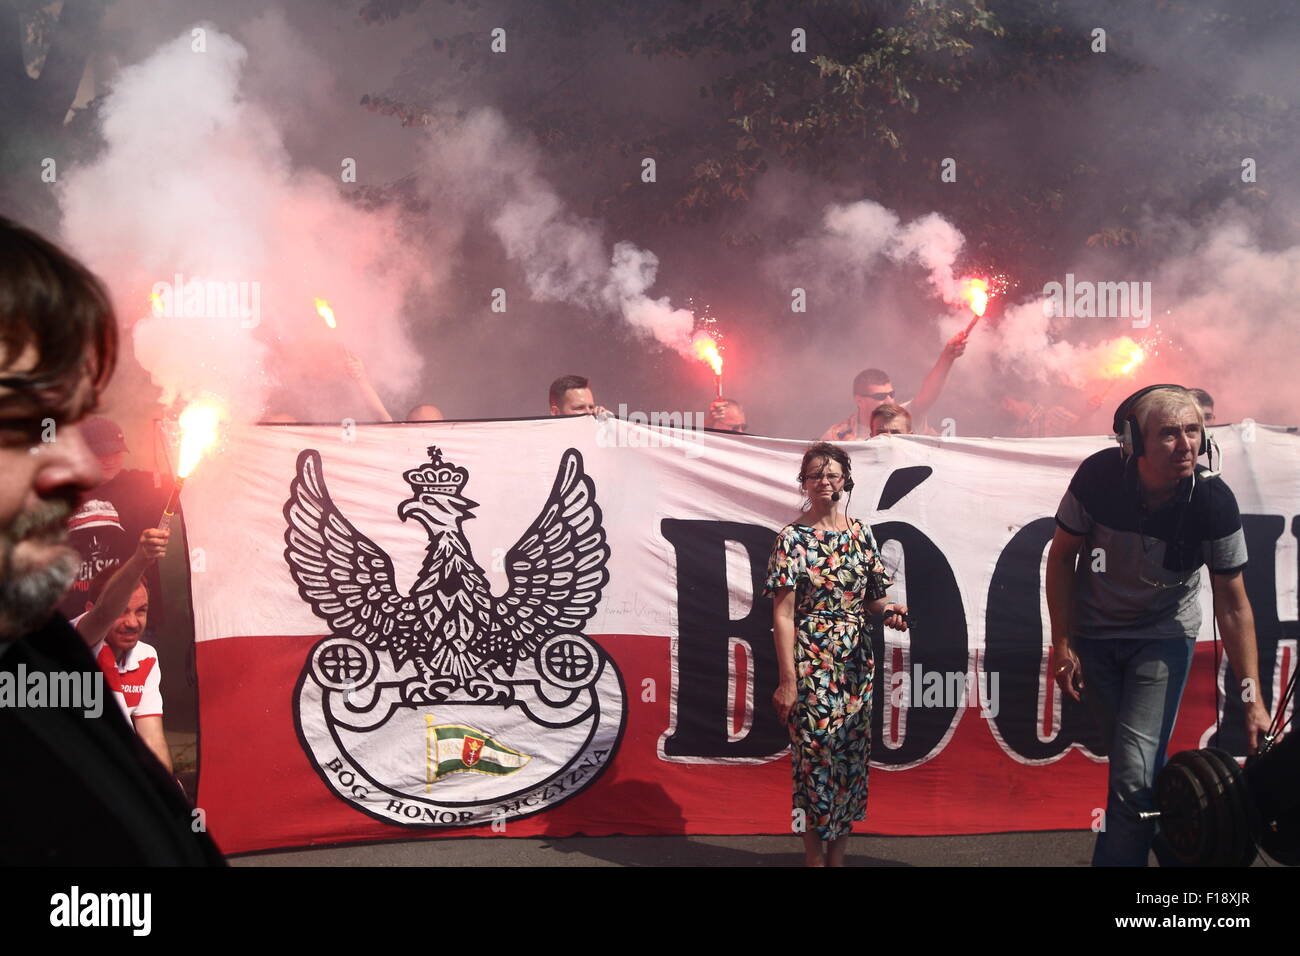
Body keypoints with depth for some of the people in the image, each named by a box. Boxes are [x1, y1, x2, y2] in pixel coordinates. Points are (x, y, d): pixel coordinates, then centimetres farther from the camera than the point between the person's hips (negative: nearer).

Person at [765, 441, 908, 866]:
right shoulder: (792, 538, -5)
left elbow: (870, 597, 16)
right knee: (816, 753, -3)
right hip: (811, 661, -4)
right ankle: (815, 856, 11)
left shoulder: (860, 533, 7)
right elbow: (782, 613, -10)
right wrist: (788, 680, -15)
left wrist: (888, 610, -9)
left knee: (850, 753, 8)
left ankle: (838, 854, 21)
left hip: (855, 661, 5)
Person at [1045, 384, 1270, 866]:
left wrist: (1253, 699, -15)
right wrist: (1062, 643, -7)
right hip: (1092, 631, 1)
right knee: (1139, 765, 11)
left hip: (1162, 636, -1)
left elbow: (1233, 605, -14)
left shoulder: (1214, 503, -24)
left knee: (1134, 776, -14)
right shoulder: (1099, 476, -23)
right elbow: (1061, 557, -8)